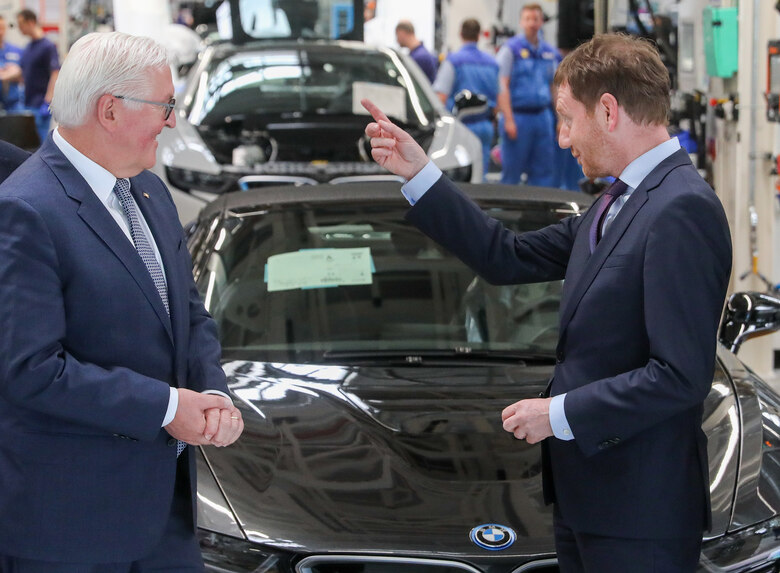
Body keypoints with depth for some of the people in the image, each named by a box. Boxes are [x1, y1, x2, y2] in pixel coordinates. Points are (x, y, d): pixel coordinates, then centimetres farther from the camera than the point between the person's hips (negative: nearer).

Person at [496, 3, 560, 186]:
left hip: (543, 115, 5)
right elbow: (502, 86, -8)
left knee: (543, 171, 4)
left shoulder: (550, 52, 14)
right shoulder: (510, 49, -2)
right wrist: (508, 120, -16)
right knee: (511, 172, -3)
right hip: (518, 116, -5)